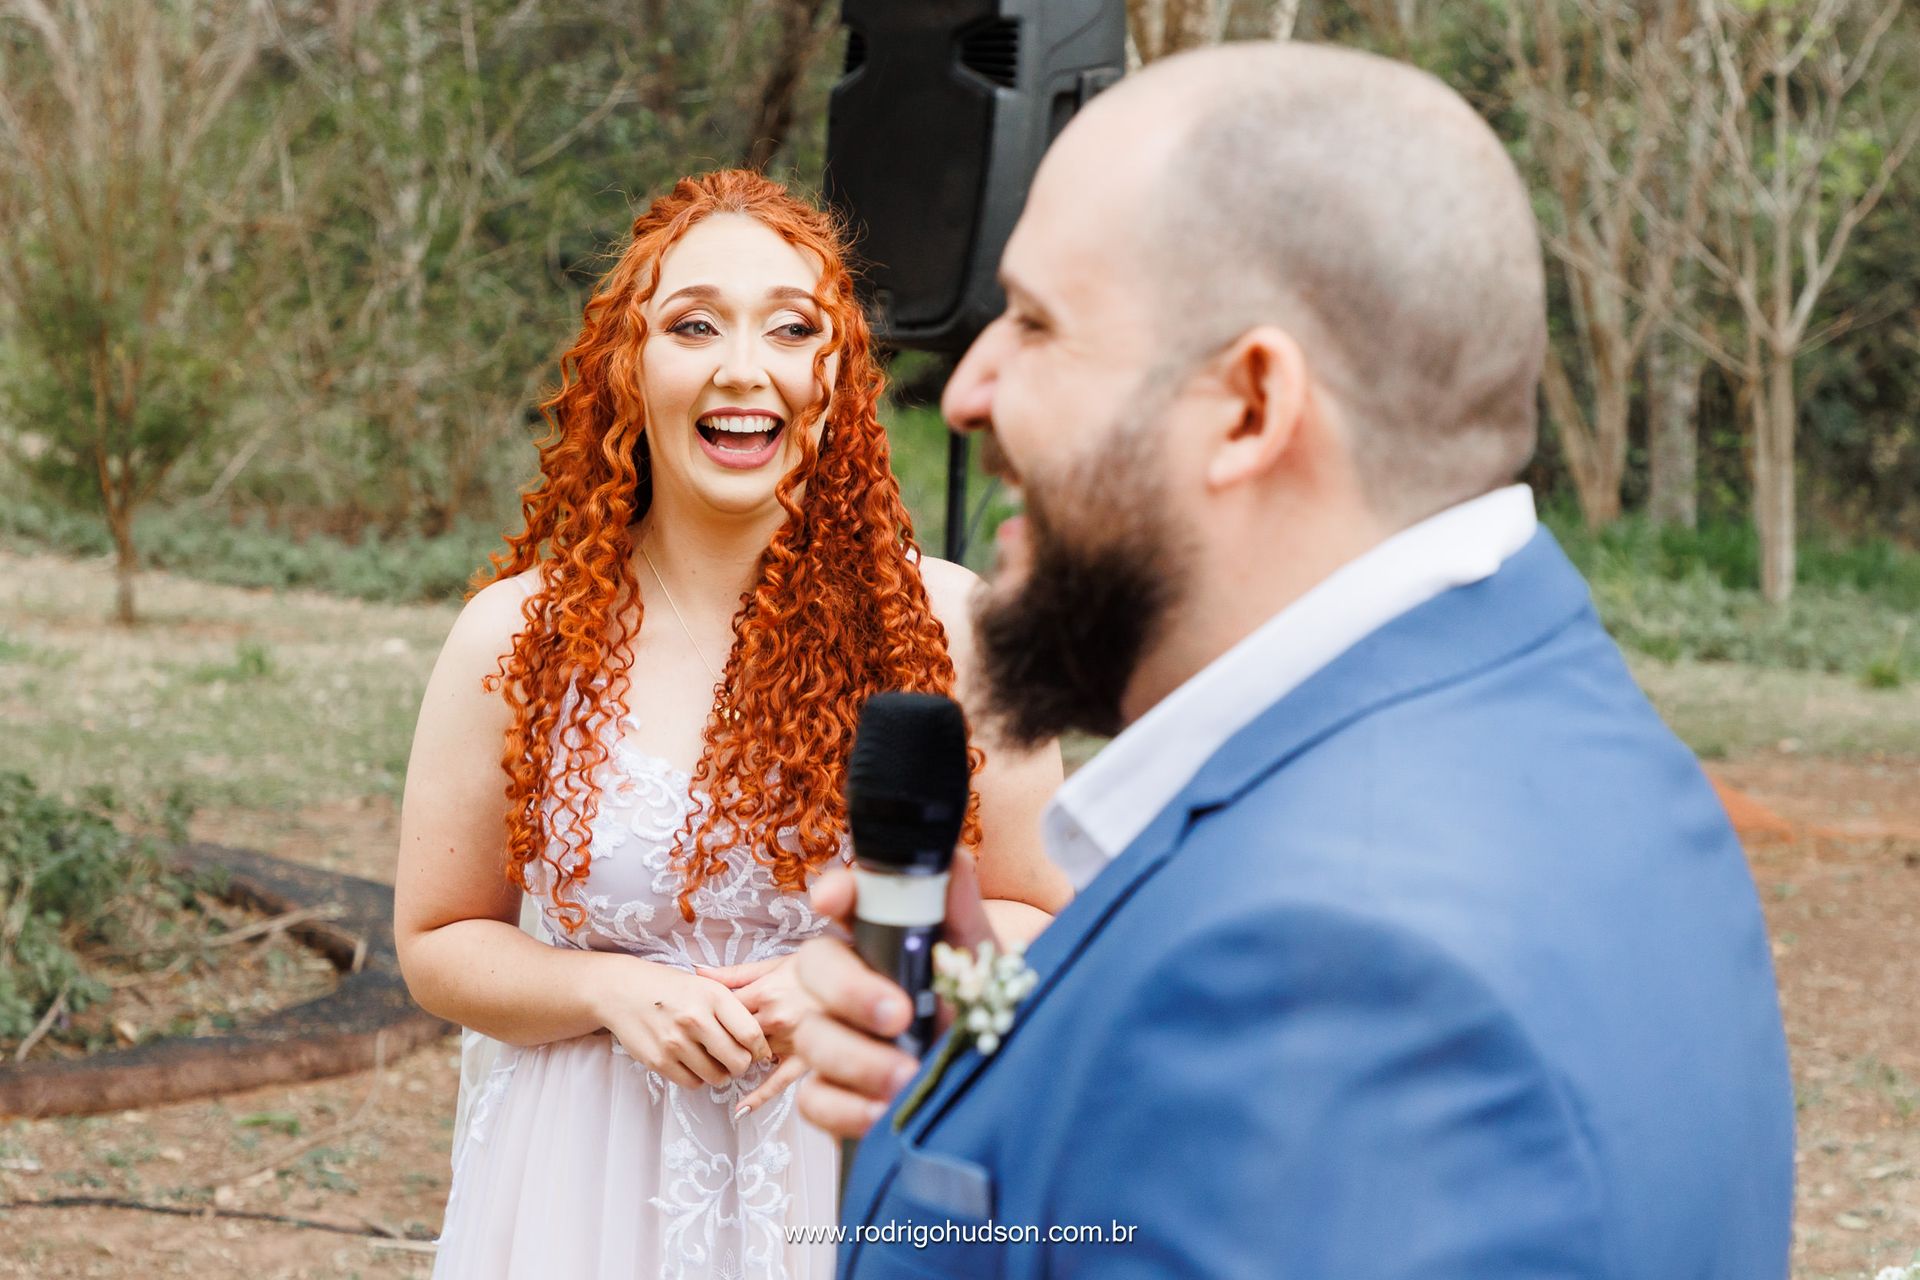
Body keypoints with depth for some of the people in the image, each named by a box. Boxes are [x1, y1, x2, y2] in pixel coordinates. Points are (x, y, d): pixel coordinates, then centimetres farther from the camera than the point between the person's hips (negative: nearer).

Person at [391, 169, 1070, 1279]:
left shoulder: (943, 625, -7)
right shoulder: (517, 641, -5)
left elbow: (1045, 919, 1)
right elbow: (439, 942, 3)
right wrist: (611, 991, -13)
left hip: (864, 1170, 0)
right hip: (596, 1184, 0)